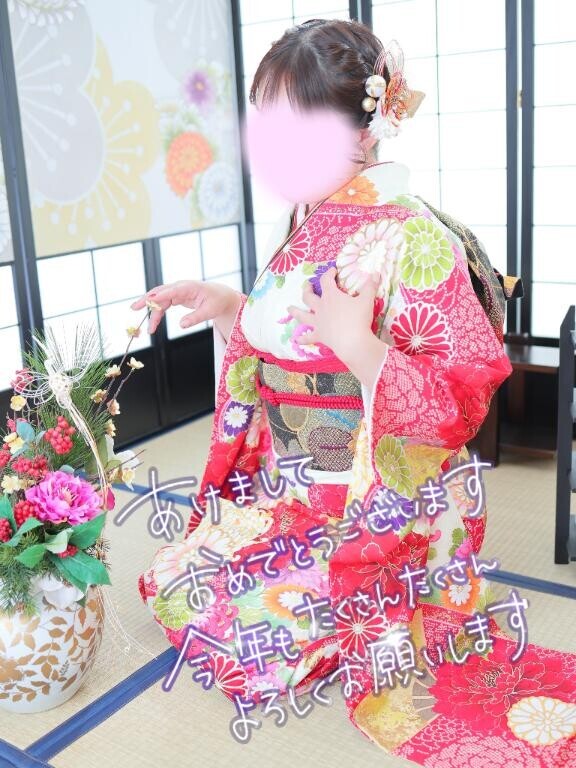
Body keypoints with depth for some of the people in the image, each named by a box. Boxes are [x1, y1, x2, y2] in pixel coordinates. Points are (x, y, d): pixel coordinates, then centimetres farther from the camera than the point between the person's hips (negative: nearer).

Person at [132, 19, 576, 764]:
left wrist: (361, 346, -34)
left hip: (377, 511, -8)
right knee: (171, 582, 14)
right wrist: (227, 309, -1)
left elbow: (462, 405, -21)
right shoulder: (303, 226, 3)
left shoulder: (411, 243, -21)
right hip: (292, 492, 8)